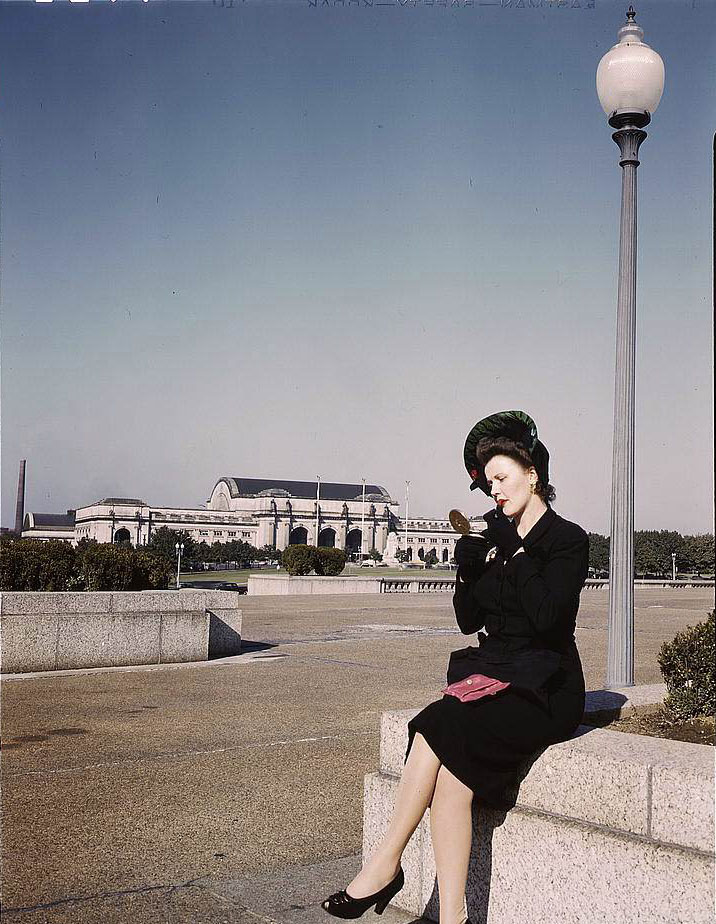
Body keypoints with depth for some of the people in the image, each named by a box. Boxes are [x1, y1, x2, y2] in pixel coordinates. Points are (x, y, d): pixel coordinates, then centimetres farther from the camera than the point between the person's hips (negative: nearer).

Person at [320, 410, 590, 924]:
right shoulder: (497, 539, 18)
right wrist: (468, 568, -1)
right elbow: (469, 620, 15)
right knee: (451, 770, -24)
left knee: (437, 727, -29)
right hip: (492, 676, 6)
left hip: (545, 691, -5)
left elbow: (546, 617, -17)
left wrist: (515, 552, -13)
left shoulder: (568, 540, -2)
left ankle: (386, 863, -19)